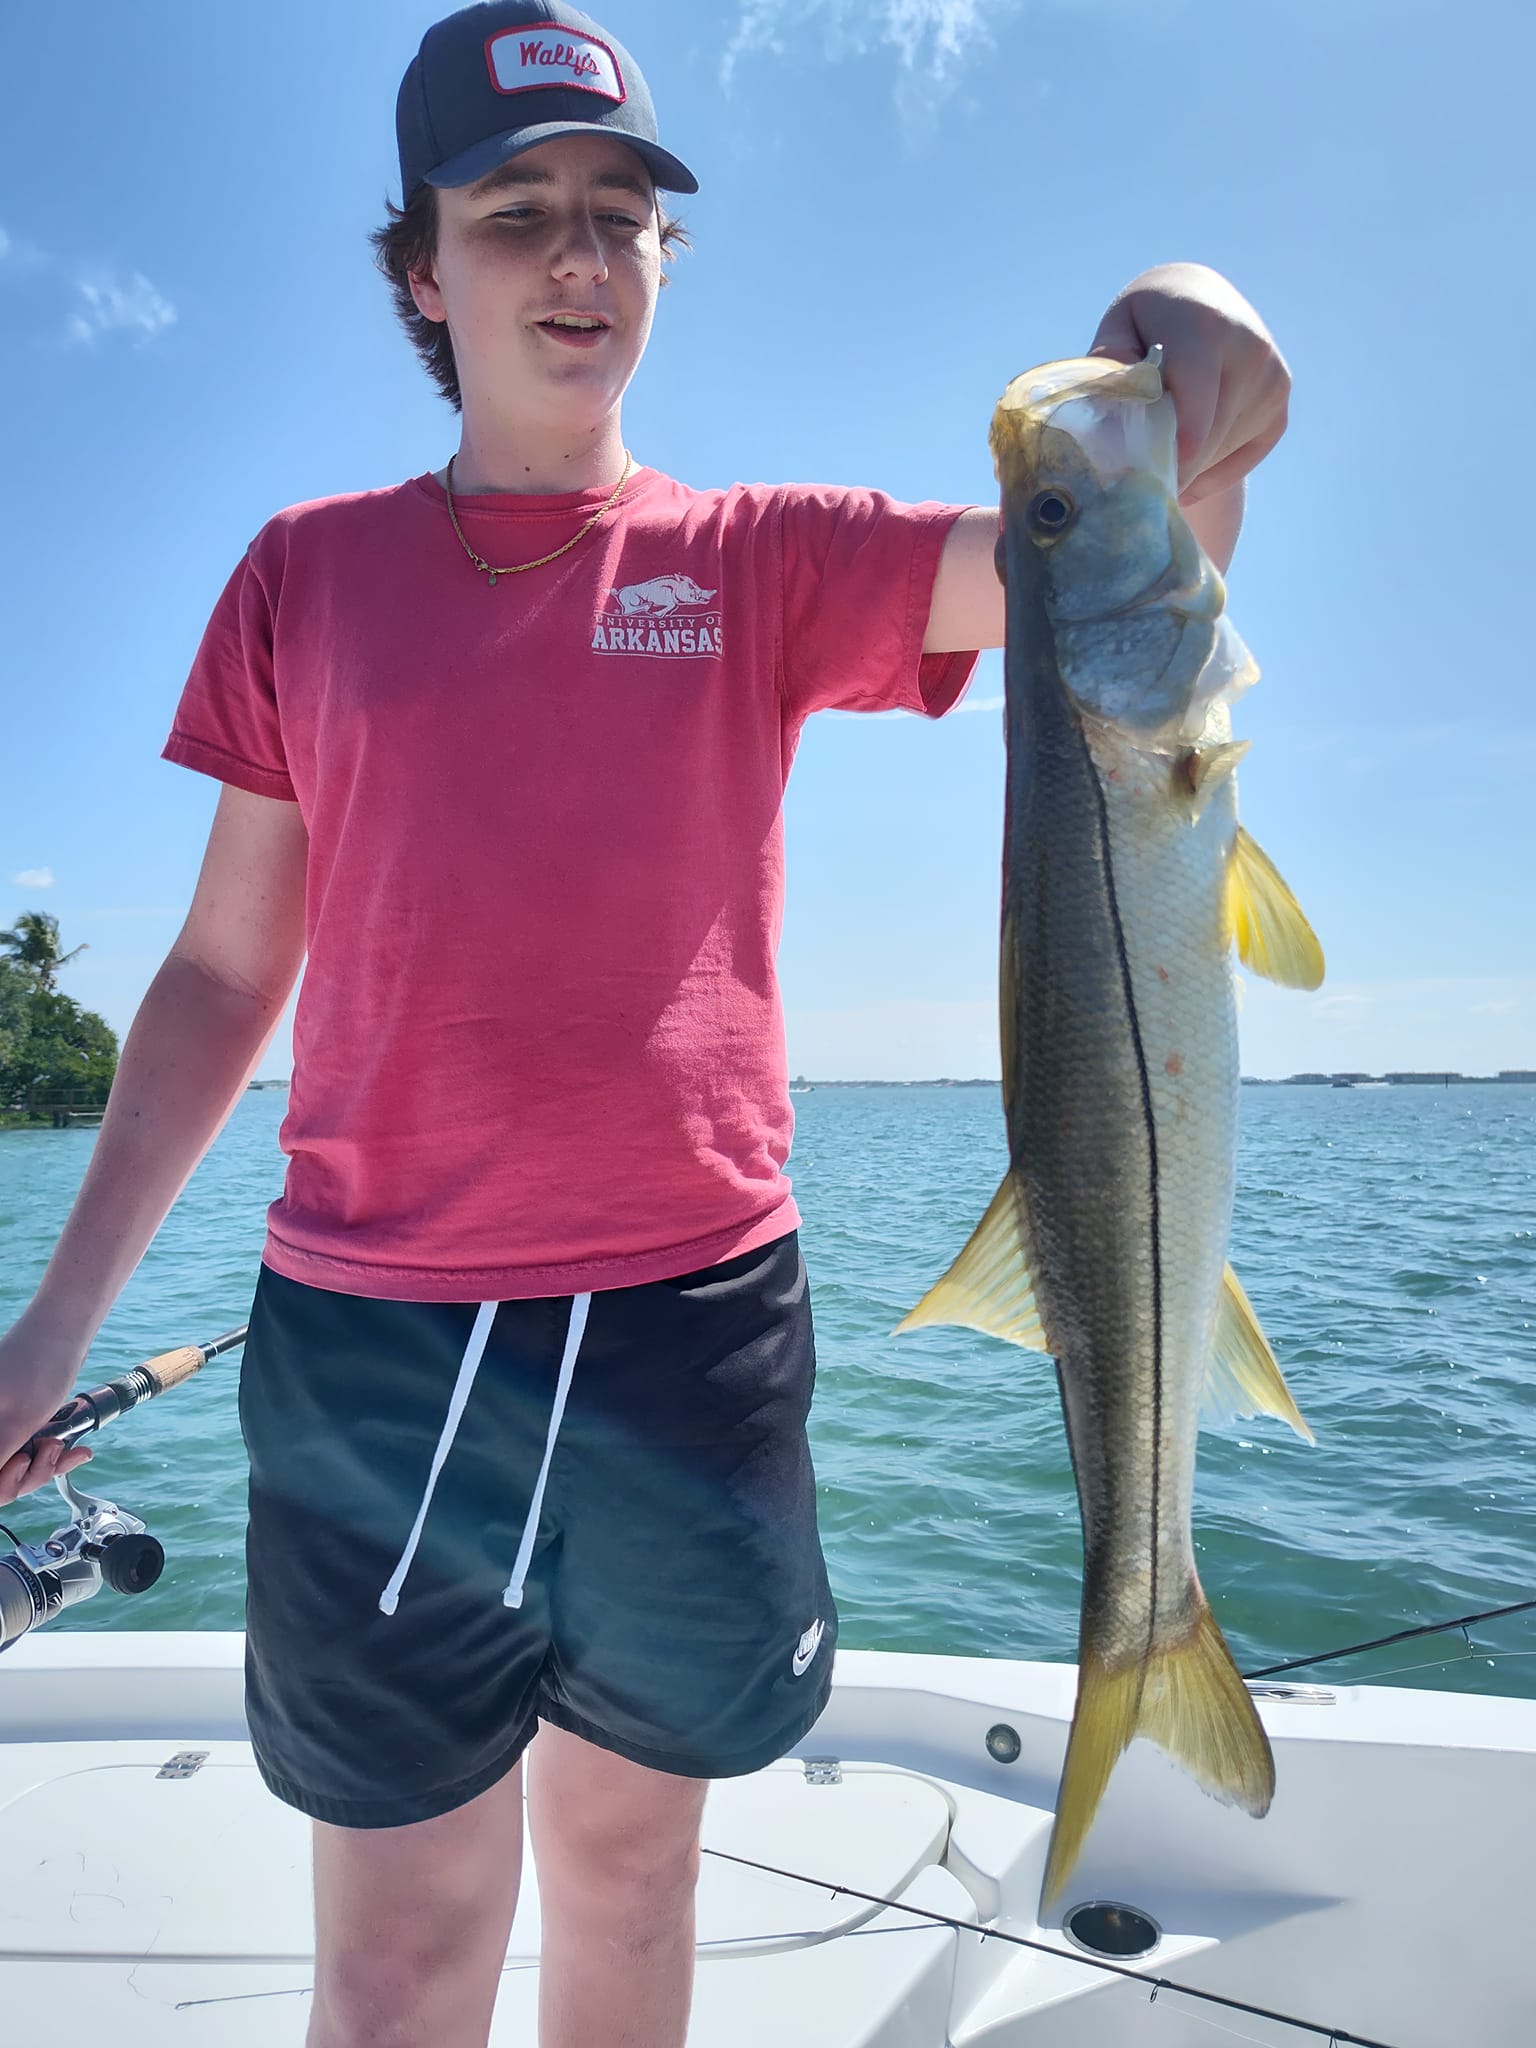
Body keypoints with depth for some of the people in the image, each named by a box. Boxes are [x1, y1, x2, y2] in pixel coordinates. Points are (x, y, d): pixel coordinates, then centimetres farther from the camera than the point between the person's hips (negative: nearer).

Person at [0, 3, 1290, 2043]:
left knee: (623, 1874, 19)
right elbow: (222, 972, 8)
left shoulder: (759, 557, 5)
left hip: (689, 1329, 0)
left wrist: (1190, 430, -31)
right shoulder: (310, 571, 7)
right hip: (364, 1348, 1)